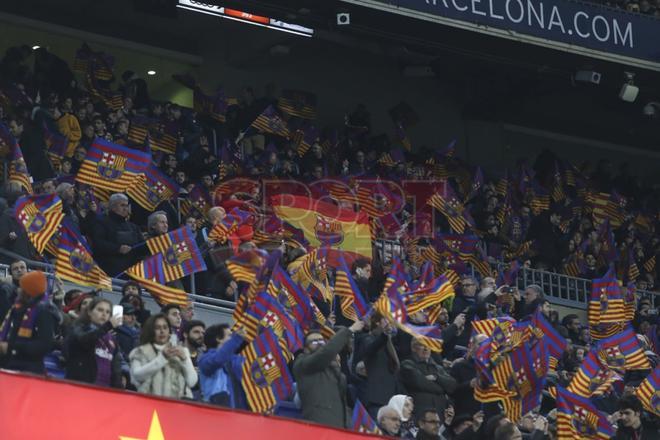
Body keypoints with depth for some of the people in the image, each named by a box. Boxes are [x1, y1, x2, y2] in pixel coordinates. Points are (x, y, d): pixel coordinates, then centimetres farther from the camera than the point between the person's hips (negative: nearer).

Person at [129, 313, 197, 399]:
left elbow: (192, 382, 9)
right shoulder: (141, 352, 10)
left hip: (178, 400, 2)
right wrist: (162, 358, -12)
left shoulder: (181, 351, 17)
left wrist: (184, 359, -5)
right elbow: (137, 376, -7)